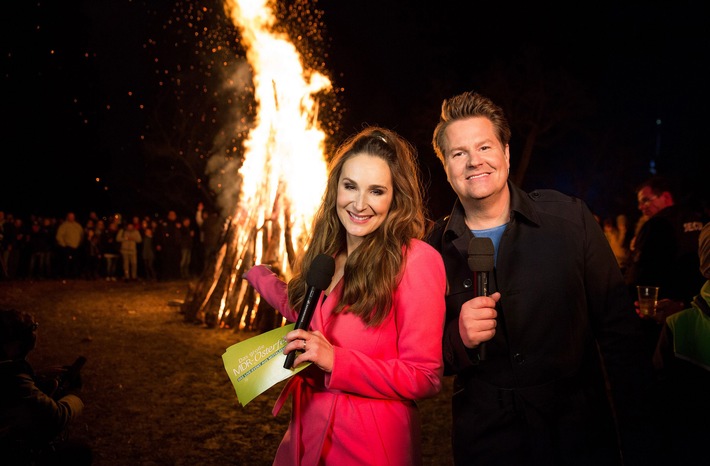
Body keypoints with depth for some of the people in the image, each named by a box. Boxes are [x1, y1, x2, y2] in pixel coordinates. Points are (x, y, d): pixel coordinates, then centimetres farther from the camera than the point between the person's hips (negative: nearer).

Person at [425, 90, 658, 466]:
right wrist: (458, 339, -21)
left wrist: (636, 433, -3)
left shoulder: (569, 218, -8)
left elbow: (617, 327, -3)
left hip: (580, 434, 0)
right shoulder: (434, 248, -6)